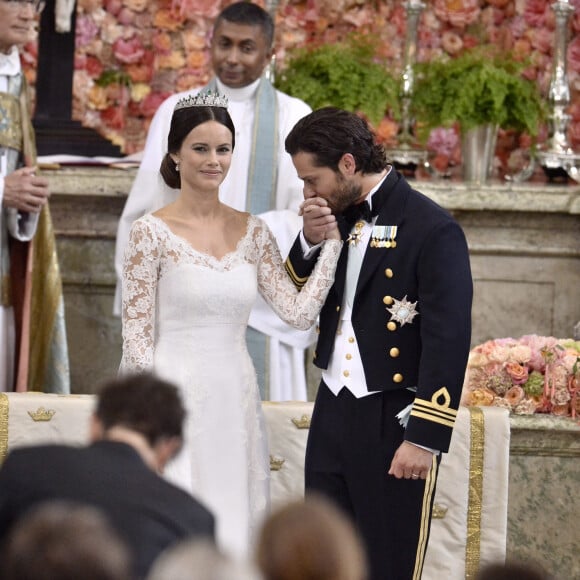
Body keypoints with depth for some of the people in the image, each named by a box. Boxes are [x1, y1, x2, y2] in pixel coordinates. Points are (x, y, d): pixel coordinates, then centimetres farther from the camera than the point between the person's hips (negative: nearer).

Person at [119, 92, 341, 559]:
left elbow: (299, 312, 1)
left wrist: (331, 240, -2)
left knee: (232, 533, 6)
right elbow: (136, 337, -6)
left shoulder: (252, 232, 8)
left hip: (235, 398, 5)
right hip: (176, 395, -5)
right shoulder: (153, 232, -5)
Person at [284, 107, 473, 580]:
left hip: (394, 423, -7)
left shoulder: (432, 229, -14)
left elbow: (448, 340, -17)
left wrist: (425, 436, -19)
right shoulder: (337, 217, 9)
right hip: (333, 413, 7)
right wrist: (310, 243, -3)